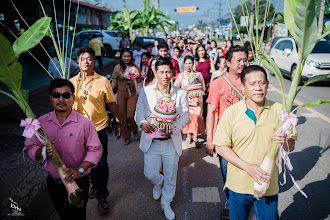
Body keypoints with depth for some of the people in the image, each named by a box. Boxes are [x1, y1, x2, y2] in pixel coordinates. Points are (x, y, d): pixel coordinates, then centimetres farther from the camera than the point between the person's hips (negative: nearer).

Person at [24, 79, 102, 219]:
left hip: (78, 182, -3)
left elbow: (95, 149, -11)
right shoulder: (41, 122, -5)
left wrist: (80, 169, -23)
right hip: (53, 182, 4)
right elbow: (30, 147, 2)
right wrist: (42, 151, -21)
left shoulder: (85, 123, -15)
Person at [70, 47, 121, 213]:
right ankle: (95, 184, 45)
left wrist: (118, 122, 4)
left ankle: (102, 196, 21)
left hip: (99, 128, -3)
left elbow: (111, 103, 2)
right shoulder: (72, 82, 1)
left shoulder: (102, 81, -6)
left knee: (101, 163, 3)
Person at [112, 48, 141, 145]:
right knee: (122, 115, 6)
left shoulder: (135, 67, -1)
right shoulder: (117, 67, -1)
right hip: (121, 93, 1)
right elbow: (114, 82, 4)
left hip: (132, 93, -1)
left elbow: (139, 78, 10)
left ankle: (134, 130, 23)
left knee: (130, 115, -9)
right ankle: (126, 136, 23)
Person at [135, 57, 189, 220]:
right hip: (151, 141, 0)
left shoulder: (180, 93, -3)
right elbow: (139, 112, 1)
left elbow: (185, 116, -1)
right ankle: (158, 183, 49)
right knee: (150, 173, 10)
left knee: (170, 176, 13)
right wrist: (142, 123, -22)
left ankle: (166, 203, 40)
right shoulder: (145, 91, -2)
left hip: (172, 141, 0)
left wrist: (173, 128, -19)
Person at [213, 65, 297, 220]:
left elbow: (291, 147, 0)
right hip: (239, 184, 0)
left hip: (268, 185, 1)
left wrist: (284, 142, -24)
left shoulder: (279, 110, -6)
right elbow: (221, 147, -10)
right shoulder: (231, 112, -11)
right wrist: (248, 167, -20)